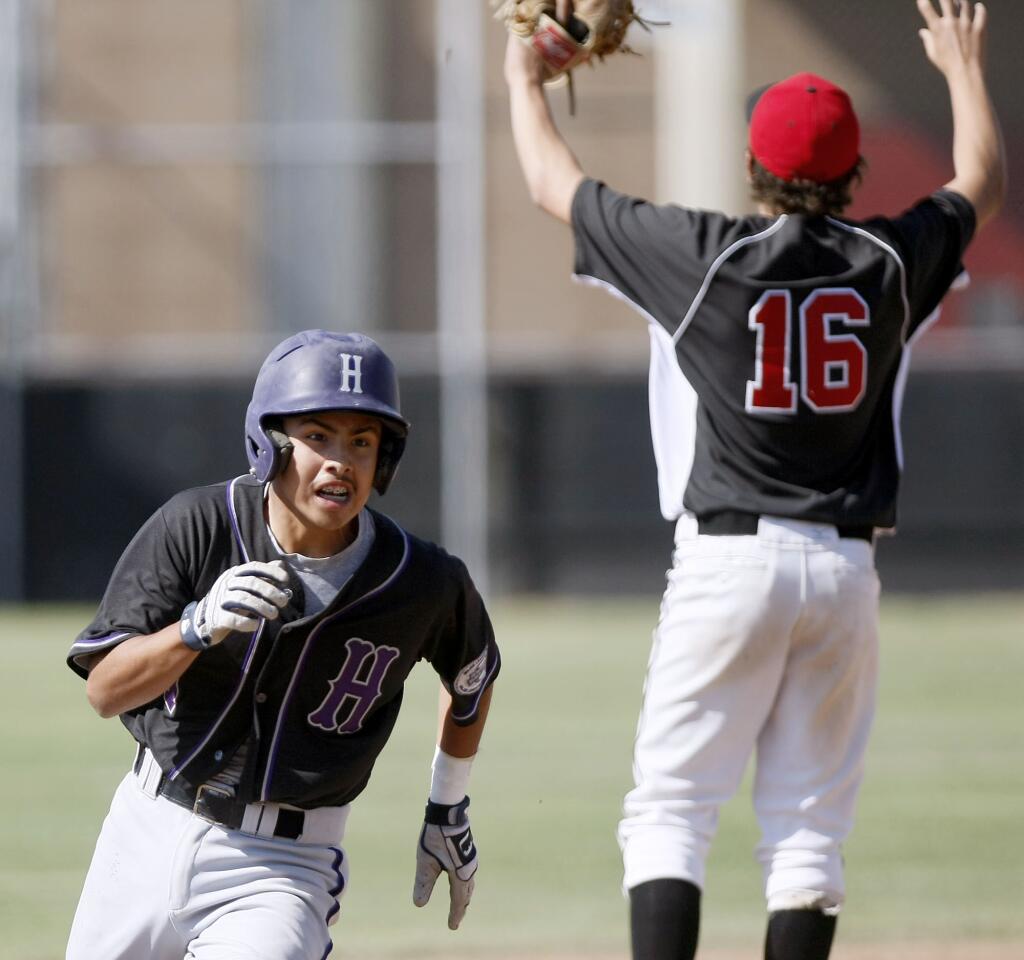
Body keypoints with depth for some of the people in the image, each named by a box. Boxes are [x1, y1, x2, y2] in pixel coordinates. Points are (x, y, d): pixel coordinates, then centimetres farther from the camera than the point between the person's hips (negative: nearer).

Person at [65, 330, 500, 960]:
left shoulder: (425, 584, -13)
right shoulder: (195, 527, -13)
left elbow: (473, 675, 11)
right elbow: (104, 690, -16)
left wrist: (450, 809, 19)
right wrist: (200, 626, -33)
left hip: (282, 867, -2)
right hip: (149, 835, 2)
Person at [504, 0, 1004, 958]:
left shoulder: (705, 256, -6)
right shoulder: (891, 262, 2)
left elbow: (552, 184, 8)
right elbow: (981, 185, 25)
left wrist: (525, 80, 26)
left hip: (730, 558, -3)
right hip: (845, 566, 3)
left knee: (669, 813, -3)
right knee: (810, 826, 7)